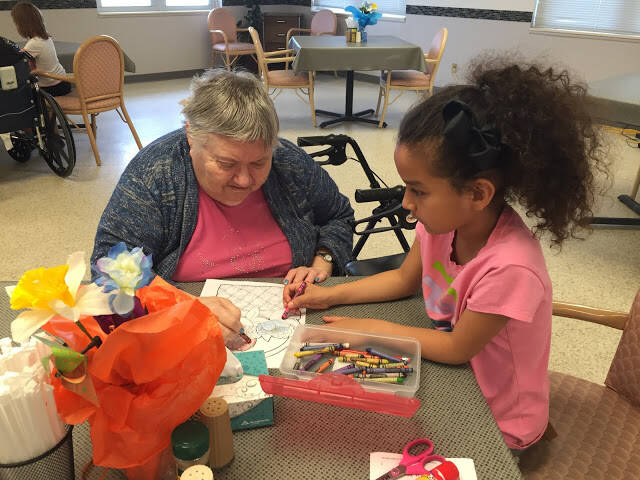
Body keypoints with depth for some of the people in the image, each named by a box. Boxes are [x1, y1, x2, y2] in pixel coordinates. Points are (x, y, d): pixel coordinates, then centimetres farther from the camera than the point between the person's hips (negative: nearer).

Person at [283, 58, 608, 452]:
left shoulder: (509, 267, -37)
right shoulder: (444, 221, -16)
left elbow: (456, 349, -22)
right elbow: (404, 279, 2)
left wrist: (372, 329, -15)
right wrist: (331, 295, -5)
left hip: (498, 421, -5)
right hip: (456, 375, 6)